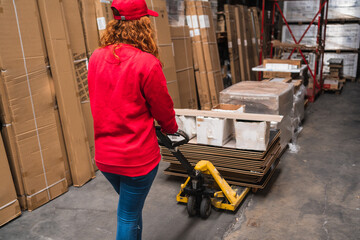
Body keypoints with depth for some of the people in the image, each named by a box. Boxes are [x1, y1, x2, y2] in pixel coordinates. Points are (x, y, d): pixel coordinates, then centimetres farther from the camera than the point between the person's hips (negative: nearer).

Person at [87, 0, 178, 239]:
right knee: (129, 216, 12)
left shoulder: (96, 58, -2)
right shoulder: (147, 63, -20)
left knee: (131, 208, 27)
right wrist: (171, 128, 13)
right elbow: (163, 107, -8)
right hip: (137, 156, -6)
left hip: (104, 155, 6)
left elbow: (100, 103, 8)